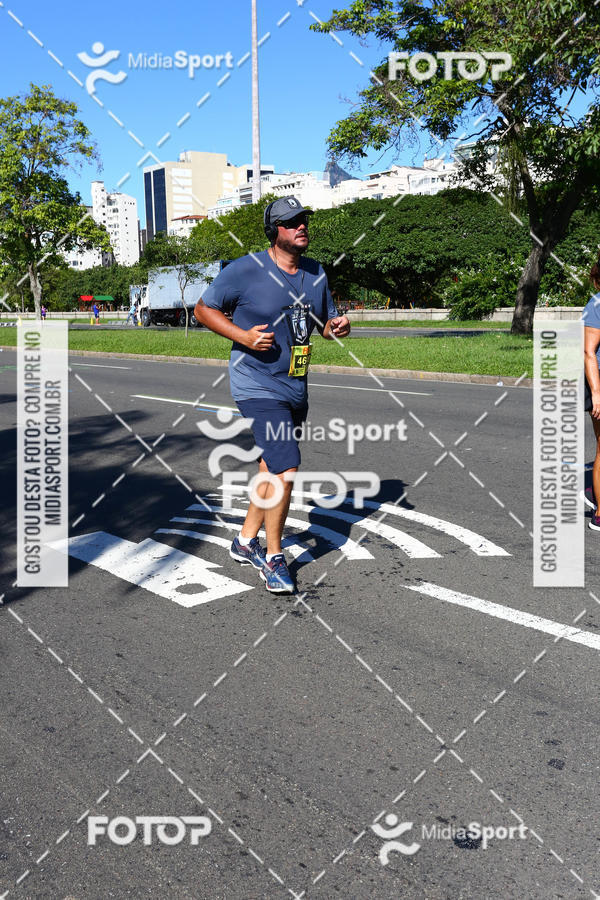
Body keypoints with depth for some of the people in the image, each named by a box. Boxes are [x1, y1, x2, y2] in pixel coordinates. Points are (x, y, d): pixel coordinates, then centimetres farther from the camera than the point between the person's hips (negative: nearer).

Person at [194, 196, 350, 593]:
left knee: (275, 467, 16)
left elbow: (326, 322, 19)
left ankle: (246, 541, 34)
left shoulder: (316, 273, 9)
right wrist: (243, 336, -18)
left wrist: (339, 326, -6)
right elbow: (204, 308, -3)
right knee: (286, 469, -16)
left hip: (295, 388, 8)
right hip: (258, 386, -8)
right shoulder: (245, 270, -11)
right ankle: (273, 557, 3)